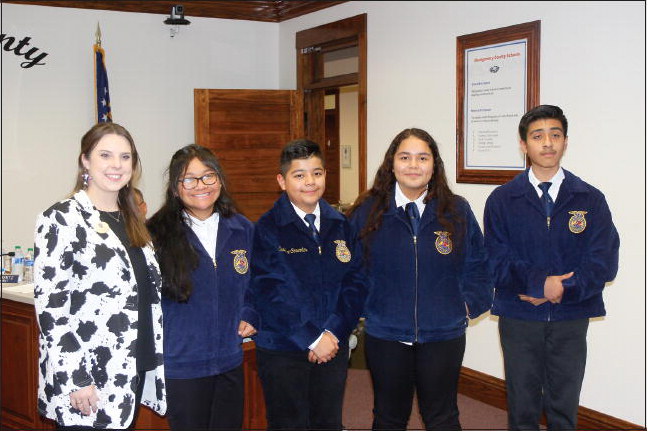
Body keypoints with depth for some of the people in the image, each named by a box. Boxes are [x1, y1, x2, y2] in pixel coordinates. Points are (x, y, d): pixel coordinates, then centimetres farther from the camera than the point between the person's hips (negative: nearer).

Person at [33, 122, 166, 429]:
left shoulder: (130, 221, 12)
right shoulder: (61, 219, -11)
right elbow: (49, 304, -16)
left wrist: (154, 363, 14)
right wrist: (74, 379, -19)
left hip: (133, 373, 7)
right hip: (85, 381, -7)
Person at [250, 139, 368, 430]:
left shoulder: (340, 225, 6)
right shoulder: (267, 229, -7)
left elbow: (355, 282, 2)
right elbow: (268, 293, -13)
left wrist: (333, 332, -11)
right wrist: (311, 338, -15)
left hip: (334, 347, 4)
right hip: (282, 351, -4)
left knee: (329, 424, 15)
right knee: (289, 425, 7)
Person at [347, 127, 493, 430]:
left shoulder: (457, 211, -1)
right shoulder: (367, 211, -3)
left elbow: (478, 266, 9)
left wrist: (470, 305, 0)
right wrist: (359, 307, 0)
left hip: (443, 335, 0)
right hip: (384, 335, 0)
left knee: (442, 418, 12)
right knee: (389, 418, 16)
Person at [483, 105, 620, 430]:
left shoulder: (590, 200, 2)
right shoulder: (501, 200, 2)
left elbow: (603, 263, -5)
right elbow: (497, 260, -7)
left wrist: (563, 289, -16)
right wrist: (540, 283, -19)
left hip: (571, 319, 1)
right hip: (519, 318, 0)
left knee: (564, 409, 10)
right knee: (522, 409, 11)